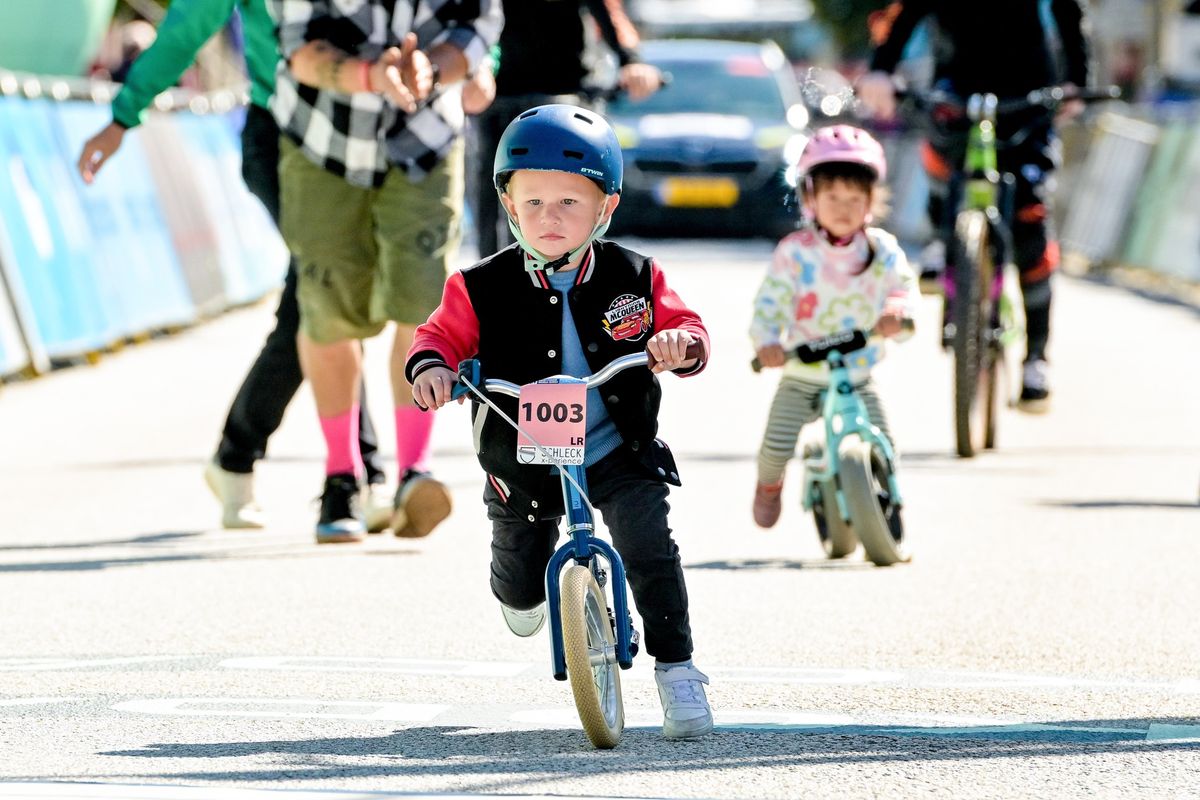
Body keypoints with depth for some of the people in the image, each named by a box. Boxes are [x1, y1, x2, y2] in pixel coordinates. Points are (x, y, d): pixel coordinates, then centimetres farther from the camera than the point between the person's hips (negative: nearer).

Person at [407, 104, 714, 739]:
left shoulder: (634, 278, -8)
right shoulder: (482, 289, -11)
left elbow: (685, 327, -6)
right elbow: (443, 334, -4)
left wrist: (679, 342, -30)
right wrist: (430, 366, -27)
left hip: (618, 454, -1)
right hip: (523, 463, 1)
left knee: (649, 545, -20)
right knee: (521, 586, 11)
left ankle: (676, 669, -6)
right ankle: (522, 590, 51)